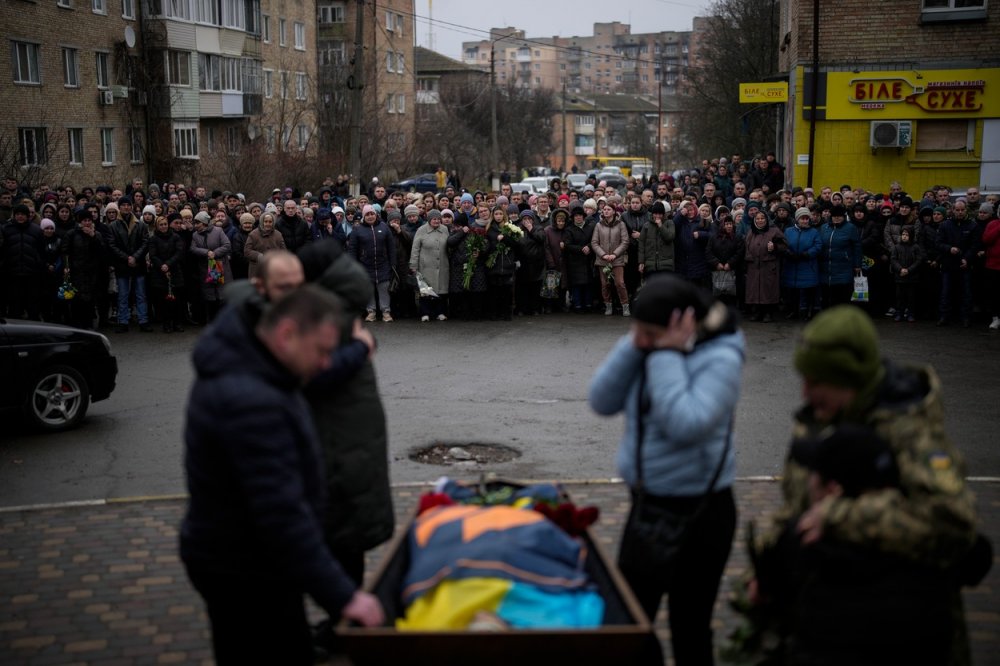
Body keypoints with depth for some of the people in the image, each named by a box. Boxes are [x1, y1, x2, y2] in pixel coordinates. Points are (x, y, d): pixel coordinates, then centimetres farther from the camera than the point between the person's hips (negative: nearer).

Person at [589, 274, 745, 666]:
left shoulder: (720, 359, -18)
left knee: (689, 625, 9)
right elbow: (602, 402, -4)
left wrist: (666, 355, -24)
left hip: (697, 511, -7)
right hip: (648, 503, 7)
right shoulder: (652, 349, 0)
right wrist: (632, 346, -12)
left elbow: (686, 425, -30)